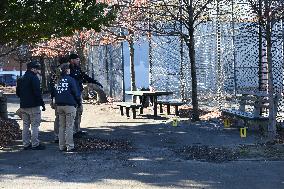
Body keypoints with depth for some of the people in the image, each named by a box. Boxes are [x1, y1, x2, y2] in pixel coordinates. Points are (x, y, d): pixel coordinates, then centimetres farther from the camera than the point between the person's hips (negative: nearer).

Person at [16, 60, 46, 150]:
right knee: (35, 125, -2)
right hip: (33, 106, -8)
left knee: (25, 125, 13)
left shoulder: (21, 79, 13)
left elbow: (17, 92, 18)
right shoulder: (34, 78, -13)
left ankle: (26, 144, 17)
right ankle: (35, 144, 0)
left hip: (23, 106, 8)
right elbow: (37, 92, -18)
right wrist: (42, 104, -14)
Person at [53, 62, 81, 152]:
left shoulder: (58, 80, 9)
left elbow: (55, 93, 15)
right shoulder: (70, 80, -8)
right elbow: (76, 93, -6)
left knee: (61, 126, 11)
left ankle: (62, 146, 13)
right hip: (69, 105, -5)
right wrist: (79, 102, 8)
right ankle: (70, 146, -3)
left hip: (59, 106, 5)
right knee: (69, 126, -3)